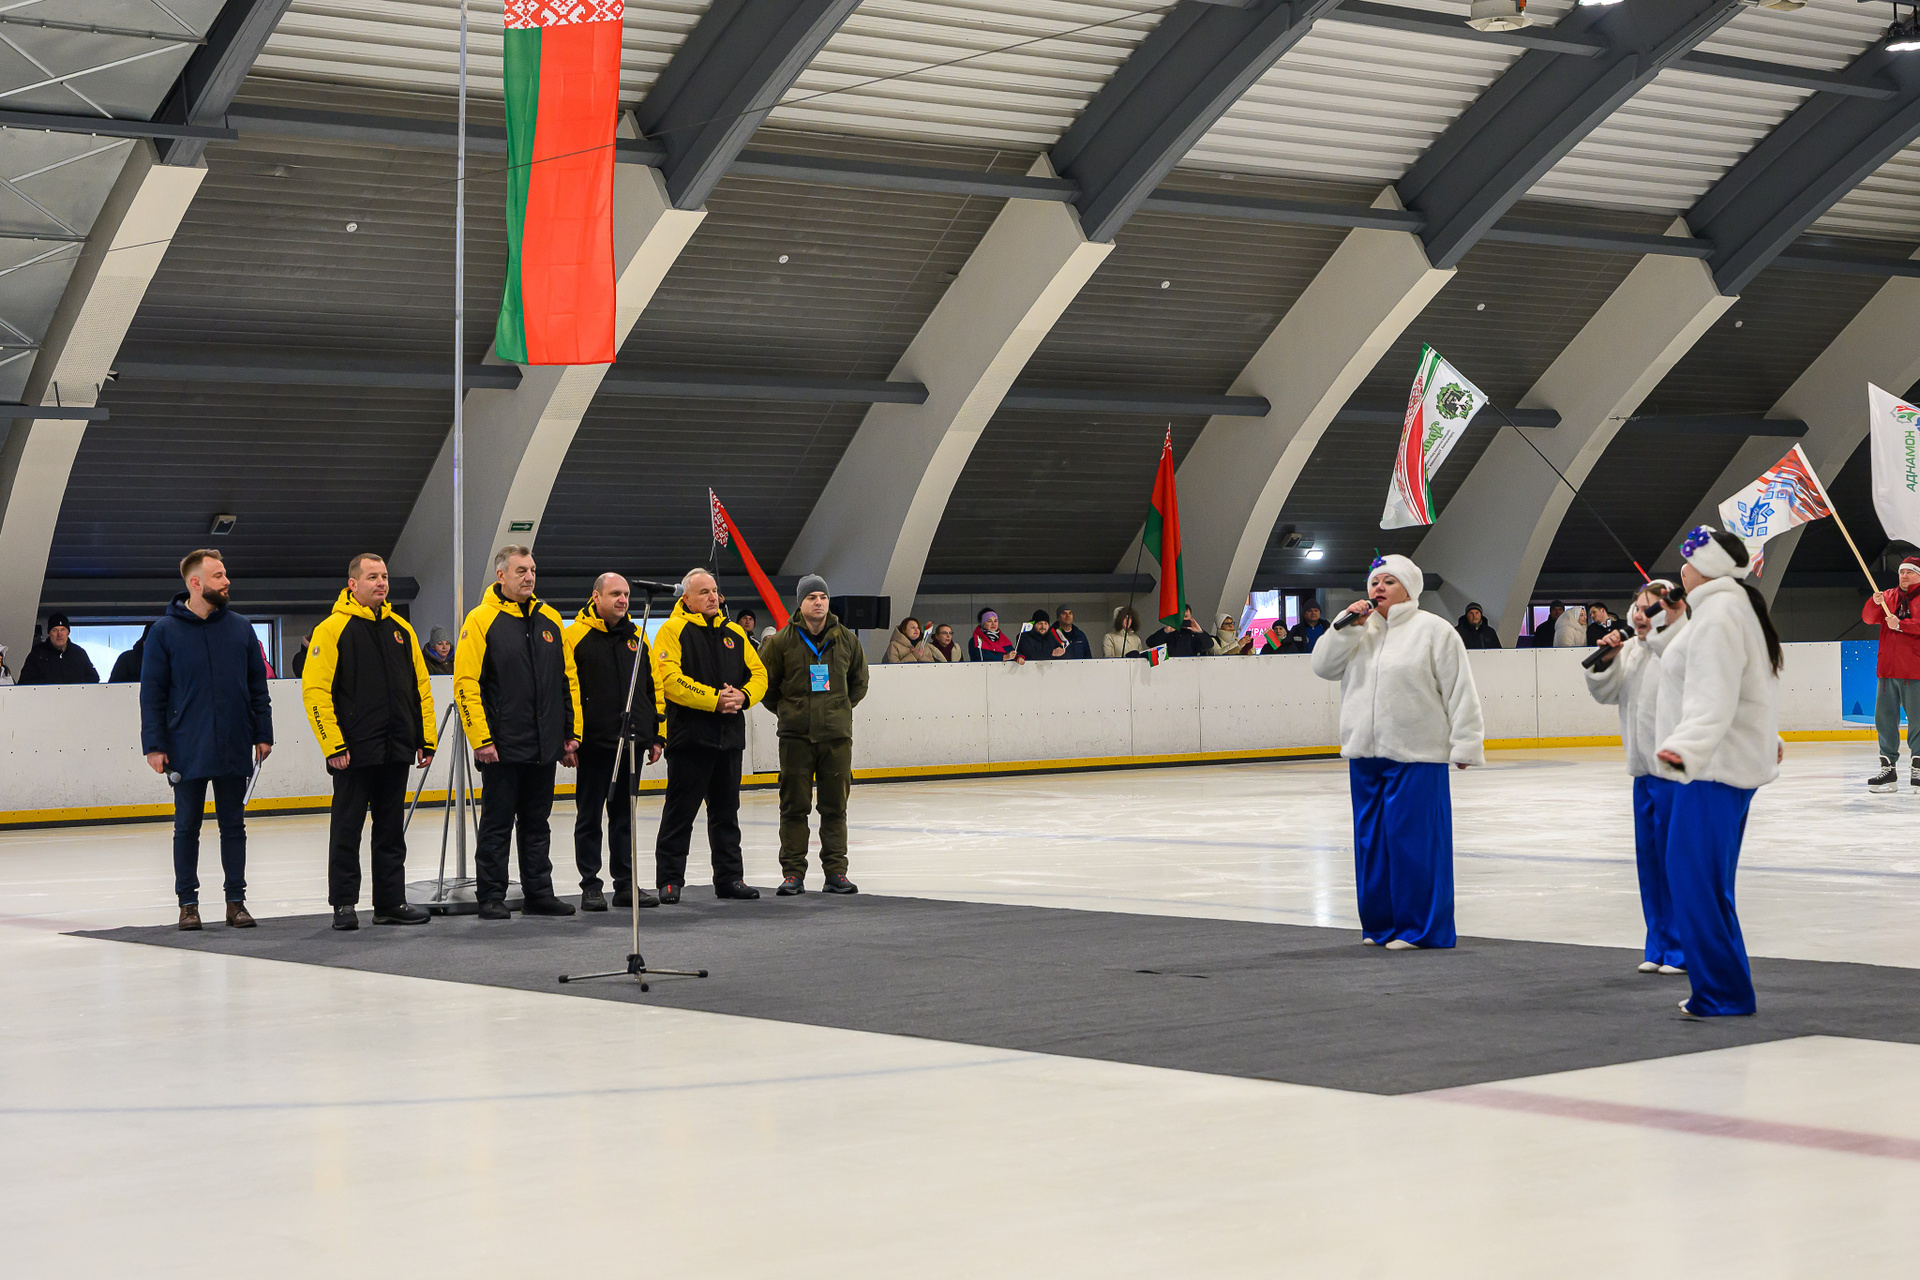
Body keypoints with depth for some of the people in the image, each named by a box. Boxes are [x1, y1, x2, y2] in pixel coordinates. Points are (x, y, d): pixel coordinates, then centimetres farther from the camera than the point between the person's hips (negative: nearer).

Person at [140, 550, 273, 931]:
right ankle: (188, 902, 13)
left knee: (233, 825, 8)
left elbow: (258, 686, 9)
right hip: (187, 752, -2)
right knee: (187, 826, 5)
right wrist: (154, 745, -8)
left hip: (235, 749, 2)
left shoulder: (241, 629, 5)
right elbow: (152, 694, -2)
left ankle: (236, 900, 14)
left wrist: (263, 734, 4)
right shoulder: (165, 632, -3)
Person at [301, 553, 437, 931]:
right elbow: (315, 690, -12)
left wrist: (426, 738, 9)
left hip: (396, 750, 6)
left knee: (391, 830, 11)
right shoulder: (333, 629, -6)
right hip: (354, 753, -6)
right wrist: (333, 745, -16)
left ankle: (391, 902, 17)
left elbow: (420, 688, 16)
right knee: (347, 829, 1)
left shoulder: (401, 629, 12)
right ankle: (344, 904, 8)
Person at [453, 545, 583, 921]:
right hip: (502, 747, -5)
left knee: (537, 823, 12)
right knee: (497, 824, 0)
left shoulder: (550, 619, 10)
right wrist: (481, 739, -15)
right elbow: (466, 684, -10)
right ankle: (491, 897, 7)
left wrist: (572, 734, 10)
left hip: (544, 747, 5)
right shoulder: (481, 620, -6)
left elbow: (569, 680, 14)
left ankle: (539, 893, 18)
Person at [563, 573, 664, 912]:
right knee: (589, 816, 2)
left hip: (631, 741, 5)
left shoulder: (637, 636, 12)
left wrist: (657, 735, 12)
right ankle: (591, 886, 8)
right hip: (593, 742, -5)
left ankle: (626, 883, 16)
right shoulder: (575, 635, -5)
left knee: (625, 814, 11)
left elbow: (654, 687, 16)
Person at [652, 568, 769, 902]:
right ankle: (669, 880, 5)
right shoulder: (674, 630, -5)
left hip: (730, 736, 6)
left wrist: (743, 696, -9)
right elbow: (670, 680, -16)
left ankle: (730, 877, 19)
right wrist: (714, 699, -19)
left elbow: (758, 673, 13)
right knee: (680, 812, -2)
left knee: (726, 811, 12)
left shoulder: (734, 633, 14)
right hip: (689, 736, -6)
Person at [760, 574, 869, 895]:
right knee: (794, 806, 1)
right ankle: (793, 872, 6)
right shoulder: (782, 642, -3)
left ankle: (836, 872, 10)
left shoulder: (846, 640, 6)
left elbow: (859, 682, 20)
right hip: (796, 736, -2)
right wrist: (786, 710, 7)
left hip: (837, 735, 2)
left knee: (835, 806, 4)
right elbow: (764, 683, 6)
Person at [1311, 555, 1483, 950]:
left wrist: (1465, 743, -8)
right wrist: (1346, 626, -4)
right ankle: (1379, 925, 20)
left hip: (1415, 758, -6)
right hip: (1365, 755, 6)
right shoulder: (1362, 631, 15)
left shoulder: (1434, 631, -2)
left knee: (1413, 840, -6)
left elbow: (1460, 692, -4)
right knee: (1371, 840, 10)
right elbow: (1323, 666, 7)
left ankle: (1421, 927, 1)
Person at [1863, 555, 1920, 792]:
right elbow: (1868, 617, 5)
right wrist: (1875, 603, -13)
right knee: (1884, 718, 4)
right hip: (1888, 669, 5)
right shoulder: (1889, 596, 15)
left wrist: (1901, 624, -20)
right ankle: (1888, 769, 10)